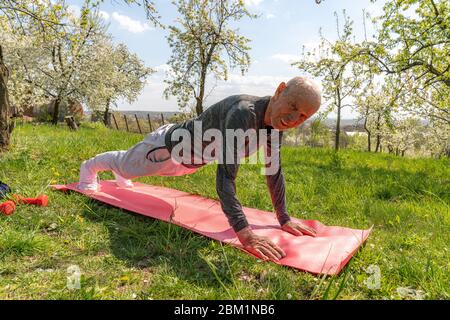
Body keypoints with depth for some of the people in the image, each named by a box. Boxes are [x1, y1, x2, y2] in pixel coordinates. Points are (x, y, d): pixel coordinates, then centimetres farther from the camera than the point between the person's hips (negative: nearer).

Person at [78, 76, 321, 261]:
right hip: (169, 144, -7)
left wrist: (284, 219, -11)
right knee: (125, 165, 25)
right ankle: (89, 167, 58)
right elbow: (226, 175, -51)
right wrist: (244, 232, -56)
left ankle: (120, 176, 71)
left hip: (190, 160, 7)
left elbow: (274, 171, -9)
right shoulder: (243, 113, -44)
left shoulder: (275, 122, -18)